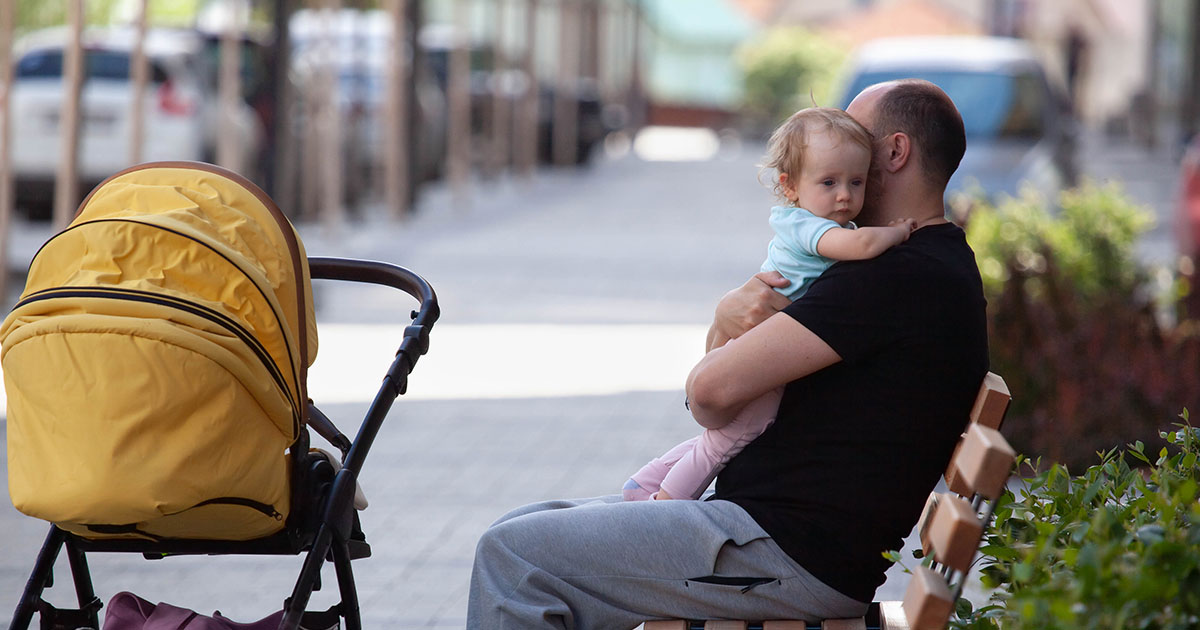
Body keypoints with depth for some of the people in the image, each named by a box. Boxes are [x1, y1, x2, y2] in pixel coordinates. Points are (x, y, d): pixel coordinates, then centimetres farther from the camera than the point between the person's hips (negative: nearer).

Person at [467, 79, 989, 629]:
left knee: (511, 556, -13)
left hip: (792, 554, -11)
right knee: (524, 527, 14)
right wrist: (729, 314, -7)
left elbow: (713, 389, -23)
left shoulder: (904, 275, -17)